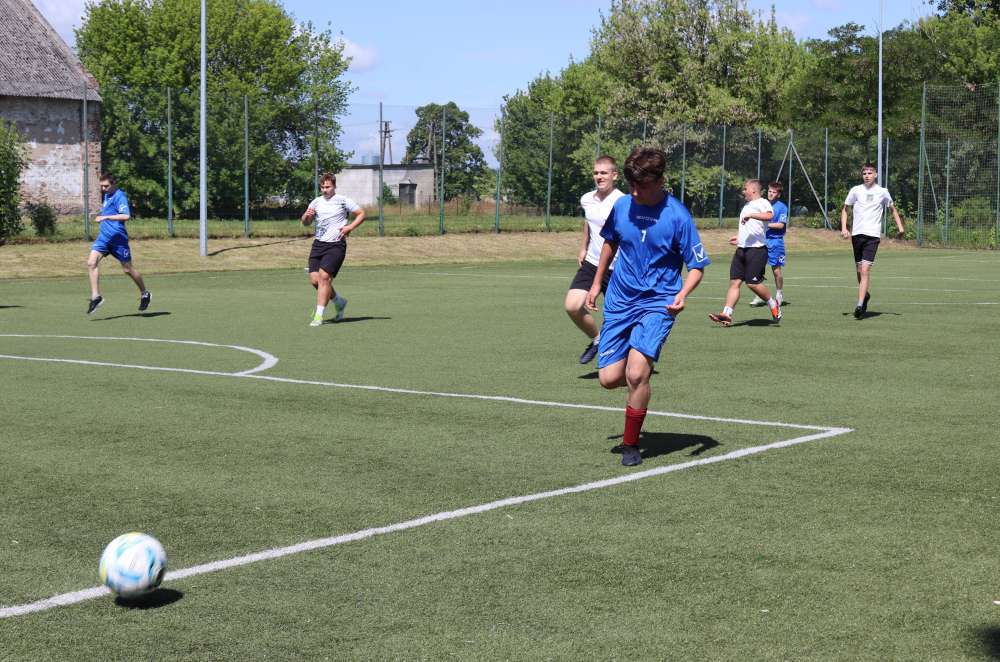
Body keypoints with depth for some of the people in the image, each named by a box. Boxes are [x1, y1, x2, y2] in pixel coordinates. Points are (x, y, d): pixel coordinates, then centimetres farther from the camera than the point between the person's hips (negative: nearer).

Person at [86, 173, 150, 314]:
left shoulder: (120, 196, -13)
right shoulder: (107, 195, 14)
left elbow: (126, 216, -26)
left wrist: (105, 217, -29)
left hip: (118, 237, -7)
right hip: (104, 236, 7)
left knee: (127, 269, 4)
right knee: (91, 262, -12)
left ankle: (145, 294, 24)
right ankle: (96, 297, -11)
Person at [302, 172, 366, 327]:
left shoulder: (343, 201, 0)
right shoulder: (316, 202, 13)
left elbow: (361, 214, 4)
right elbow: (305, 222, 12)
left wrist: (349, 227, -10)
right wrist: (307, 216, -11)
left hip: (336, 245, -6)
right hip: (318, 244, 6)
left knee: (324, 276, -18)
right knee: (314, 279, -2)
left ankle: (318, 316, -15)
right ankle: (339, 302, 23)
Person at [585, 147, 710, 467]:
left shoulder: (677, 216, -14)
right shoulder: (621, 207, -1)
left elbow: (697, 266, -8)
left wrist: (682, 294, -27)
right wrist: (597, 283, 24)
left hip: (657, 303, -4)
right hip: (619, 300, 4)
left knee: (636, 373, -21)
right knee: (609, 377, -3)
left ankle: (631, 445, -2)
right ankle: (640, 381, 34)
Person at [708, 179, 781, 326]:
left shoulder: (762, 203, -6)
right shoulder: (746, 206, 22)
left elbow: (769, 215, -28)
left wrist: (750, 215, -33)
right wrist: (738, 237, 29)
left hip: (757, 249, -8)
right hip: (742, 248, 8)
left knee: (753, 283, -11)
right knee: (734, 281, 0)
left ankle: (773, 305, 11)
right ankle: (726, 314, -4)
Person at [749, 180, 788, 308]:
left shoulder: (781, 207, -5)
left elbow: (781, 225, -13)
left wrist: (766, 224, -14)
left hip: (775, 241, -5)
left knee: (776, 269, 2)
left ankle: (779, 295, 20)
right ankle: (759, 296, 3)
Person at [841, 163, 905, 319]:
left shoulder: (882, 192, 6)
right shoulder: (855, 190, 7)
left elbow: (893, 209, 21)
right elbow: (845, 209, 15)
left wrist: (900, 227, 12)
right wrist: (844, 228, 1)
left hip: (873, 235, -2)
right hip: (857, 234, 2)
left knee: (865, 269, -15)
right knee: (859, 270, 8)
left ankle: (860, 305, -20)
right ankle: (866, 294, 33)